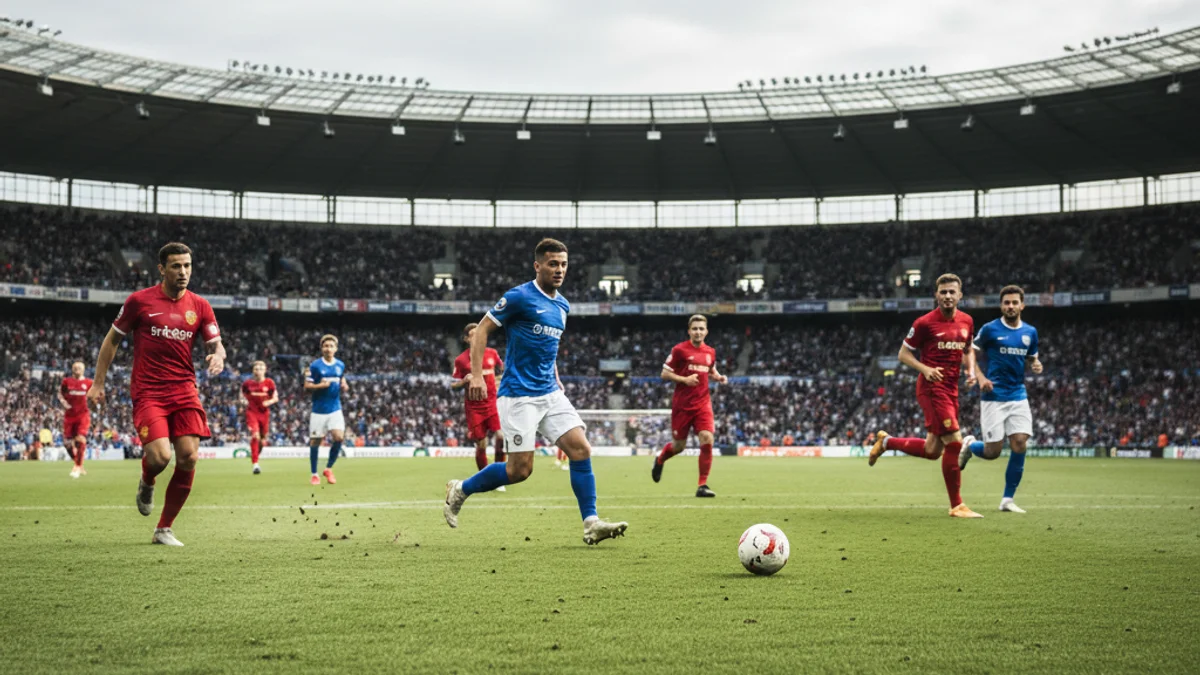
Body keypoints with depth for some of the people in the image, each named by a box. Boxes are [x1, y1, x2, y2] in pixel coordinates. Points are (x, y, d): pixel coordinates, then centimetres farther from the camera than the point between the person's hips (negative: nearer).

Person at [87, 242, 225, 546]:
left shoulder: (200, 306, 6)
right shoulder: (139, 301, -2)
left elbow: (216, 345, 9)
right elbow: (112, 340, 8)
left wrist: (218, 357, -16)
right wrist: (98, 383, 5)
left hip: (184, 392, 3)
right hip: (148, 392, -3)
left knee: (189, 457, -8)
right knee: (159, 456, -20)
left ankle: (164, 529, 8)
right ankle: (146, 484, 21)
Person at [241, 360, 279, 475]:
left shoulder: (269, 383, -3)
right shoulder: (248, 383, -2)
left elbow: (276, 398, 2)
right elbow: (243, 393, 16)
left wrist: (269, 402, -18)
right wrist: (246, 401, -4)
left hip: (264, 413, 2)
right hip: (252, 412, -2)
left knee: (262, 440, 11)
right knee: (255, 436, -21)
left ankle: (257, 454, 45)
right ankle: (255, 464, -19)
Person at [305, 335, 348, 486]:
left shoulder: (340, 365, 7)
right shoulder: (315, 365, -5)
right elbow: (307, 386, -5)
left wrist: (344, 386, -2)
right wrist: (320, 385, -21)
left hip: (335, 409, 3)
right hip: (319, 409, -2)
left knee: (339, 437, -13)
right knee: (315, 441, 2)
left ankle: (329, 468, 8)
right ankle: (314, 474, 17)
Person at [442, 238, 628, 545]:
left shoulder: (562, 305, 13)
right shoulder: (519, 297, -10)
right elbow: (482, 329, -7)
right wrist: (476, 375, -16)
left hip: (550, 393, 7)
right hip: (519, 395, -7)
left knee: (581, 449, -7)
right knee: (520, 469, -6)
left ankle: (591, 524, -4)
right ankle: (460, 490, 16)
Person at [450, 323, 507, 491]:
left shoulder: (492, 353, 4)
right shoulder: (461, 360, -4)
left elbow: (502, 369, 24)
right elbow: (453, 385, 0)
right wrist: (464, 381, -20)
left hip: (493, 403, 2)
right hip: (474, 407, -2)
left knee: (501, 436, -15)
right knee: (481, 445, 0)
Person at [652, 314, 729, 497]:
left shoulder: (710, 352, 7)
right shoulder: (679, 350, -7)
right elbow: (664, 374, -5)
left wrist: (719, 377, 3)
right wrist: (684, 379, -19)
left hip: (703, 403, 3)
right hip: (682, 405, -3)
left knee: (707, 440, -14)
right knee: (678, 446, 7)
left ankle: (703, 485, -7)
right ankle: (659, 460, 42)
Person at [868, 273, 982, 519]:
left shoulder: (967, 321, 8)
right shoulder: (925, 323, -9)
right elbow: (904, 353, -3)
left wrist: (971, 370, 4)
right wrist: (925, 369, -19)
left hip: (951, 389, 7)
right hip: (932, 388, -7)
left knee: (932, 450, 10)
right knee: (954, 442, -13)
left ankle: (886, 442, 35)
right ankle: (957, 505, -3)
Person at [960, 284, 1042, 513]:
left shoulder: (1030, 332, 8)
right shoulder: (990, 329, -5)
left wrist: (1036, 365, -3)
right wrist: (981, 377, -12)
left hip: (1018, 396, 4)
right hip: (994, 397, -4)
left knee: (1019, 445, -8)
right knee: (992, 452, -5)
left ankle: (1008, 499, 4)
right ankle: (969, 445, 31)